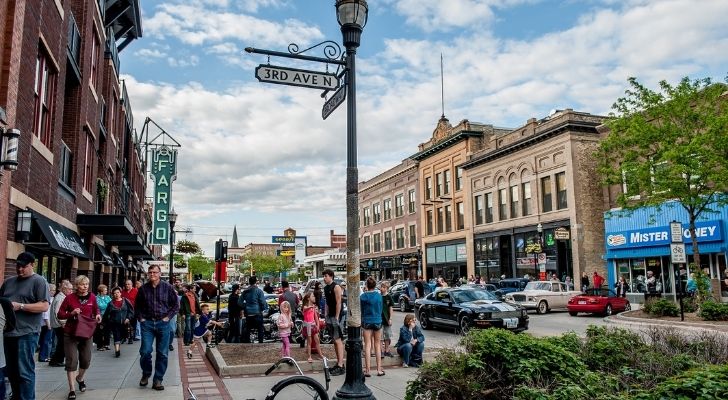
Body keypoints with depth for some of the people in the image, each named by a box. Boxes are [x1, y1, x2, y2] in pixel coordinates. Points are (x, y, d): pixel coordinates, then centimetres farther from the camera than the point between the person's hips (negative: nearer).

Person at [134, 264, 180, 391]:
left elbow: (176, 304, 5)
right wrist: (140, 318, 7)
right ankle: (145, 374, 23)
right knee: (145, 351, -4)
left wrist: (168, 317, -2)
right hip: (147, 323, 1)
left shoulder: (167, 287, -1)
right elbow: (137, 306, 17)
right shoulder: (143, 288, 3)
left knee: (162, 353, 3)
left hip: (163, 323, -1)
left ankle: (157, 380, 14)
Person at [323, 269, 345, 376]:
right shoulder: (326, 288, 14)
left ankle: (341, 366, -12)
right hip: (330, 317, 9)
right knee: (335, 341, 12)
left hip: (336, 316, -9)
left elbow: (338, 303, -16)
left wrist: (336, 318, -19)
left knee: (338, 340, -11)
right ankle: (338, 363, 20)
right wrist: (326, 315, 12)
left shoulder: (336, 287, -12)